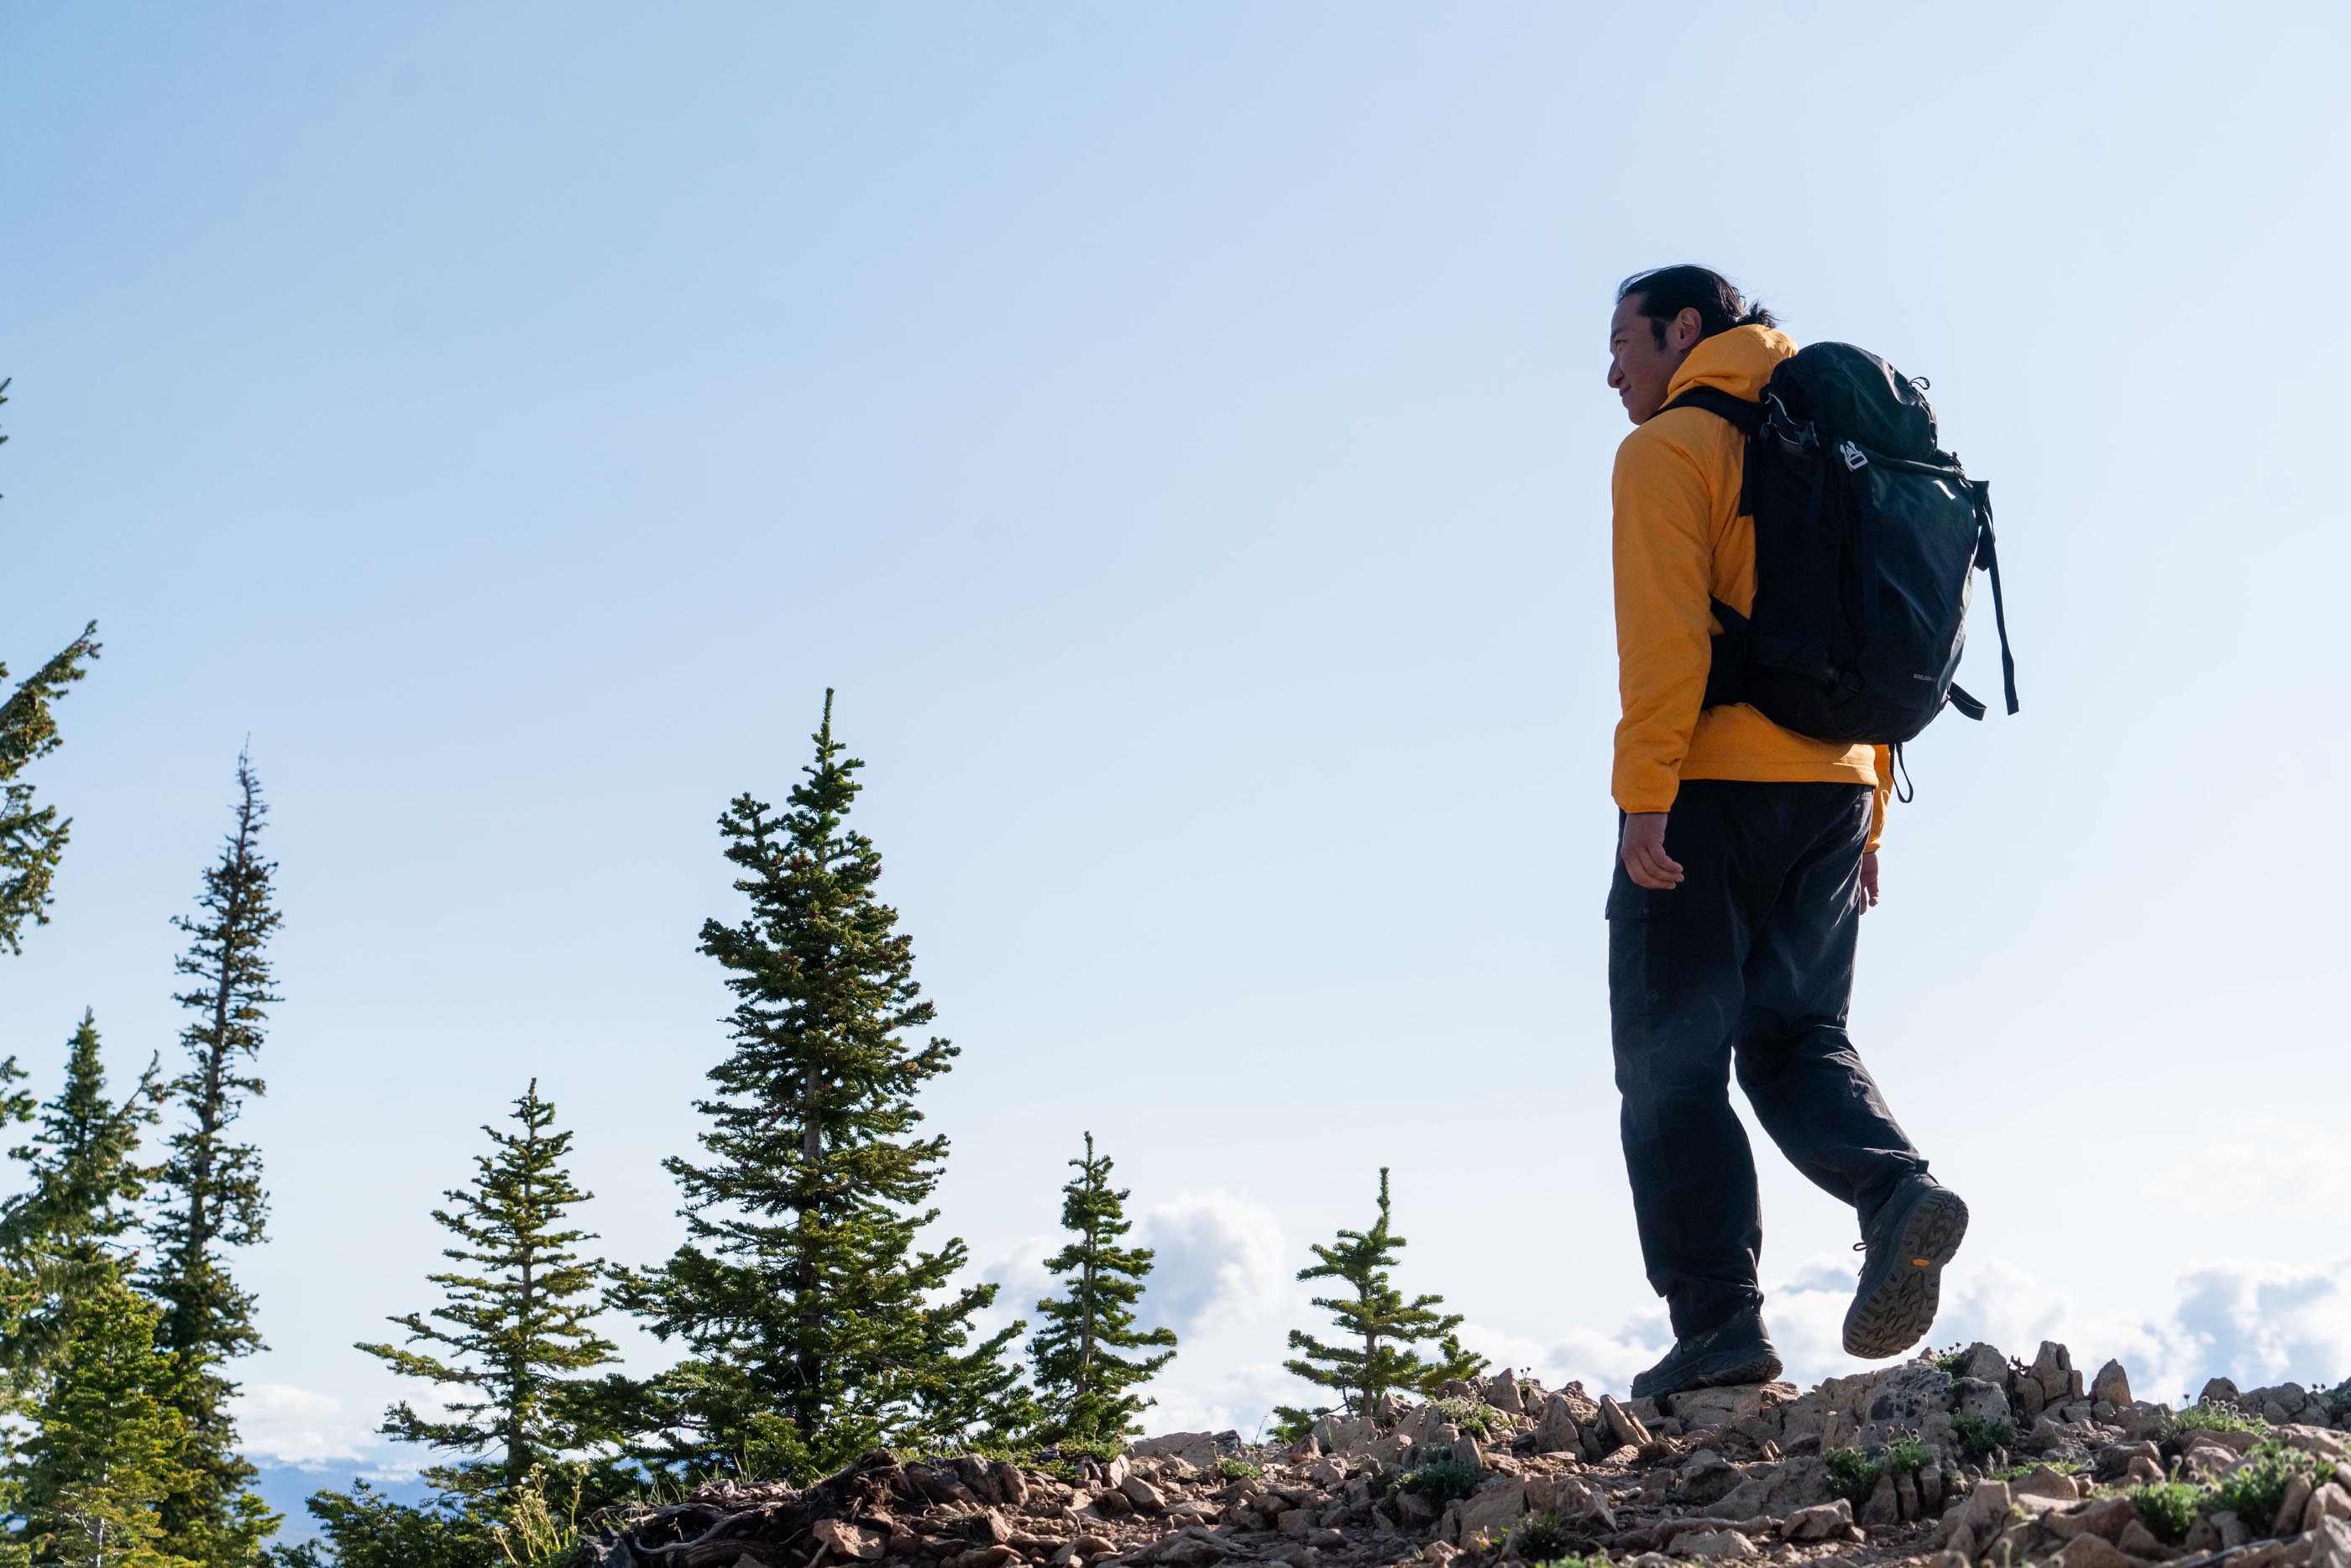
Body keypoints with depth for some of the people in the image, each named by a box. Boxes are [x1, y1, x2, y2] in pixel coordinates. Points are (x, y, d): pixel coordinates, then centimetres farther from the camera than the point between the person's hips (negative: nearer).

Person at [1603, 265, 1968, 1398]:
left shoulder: (1668, 448, -1)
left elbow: (1664, 633, -14)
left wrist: (1643, 794, -17)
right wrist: (1869, 814, 20)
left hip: (1712, 788, -7)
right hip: (1831, 788, 7)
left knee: (1673, 1059, -2)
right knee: (1794, 1034, 15)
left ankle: (1719, 1322, -8)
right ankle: (1895, 1189, -12)